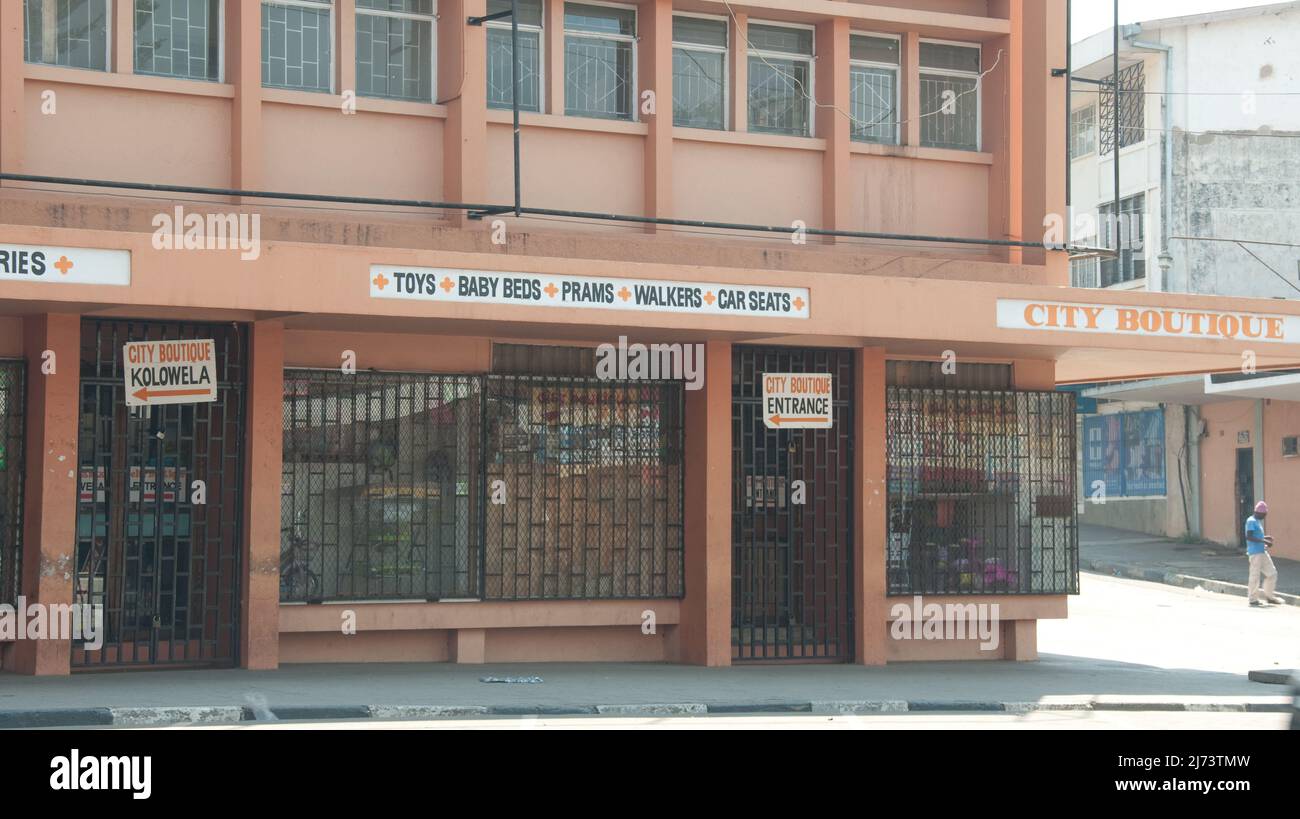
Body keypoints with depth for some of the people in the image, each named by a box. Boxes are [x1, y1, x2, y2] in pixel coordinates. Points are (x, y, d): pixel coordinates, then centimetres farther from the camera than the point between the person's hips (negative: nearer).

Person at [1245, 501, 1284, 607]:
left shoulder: (1258, 521, 18)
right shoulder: (1251, 521, -13)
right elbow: (1248, 537, -22)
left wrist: (1265, 538, 13)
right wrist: (1263, 541, -23)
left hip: (1262, 552, 10)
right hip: (1255, 553, -10)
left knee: (1272, 573, 10)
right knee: (1255, 575, -4)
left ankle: (1269, 596, 19)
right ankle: (1253, 599, 4)